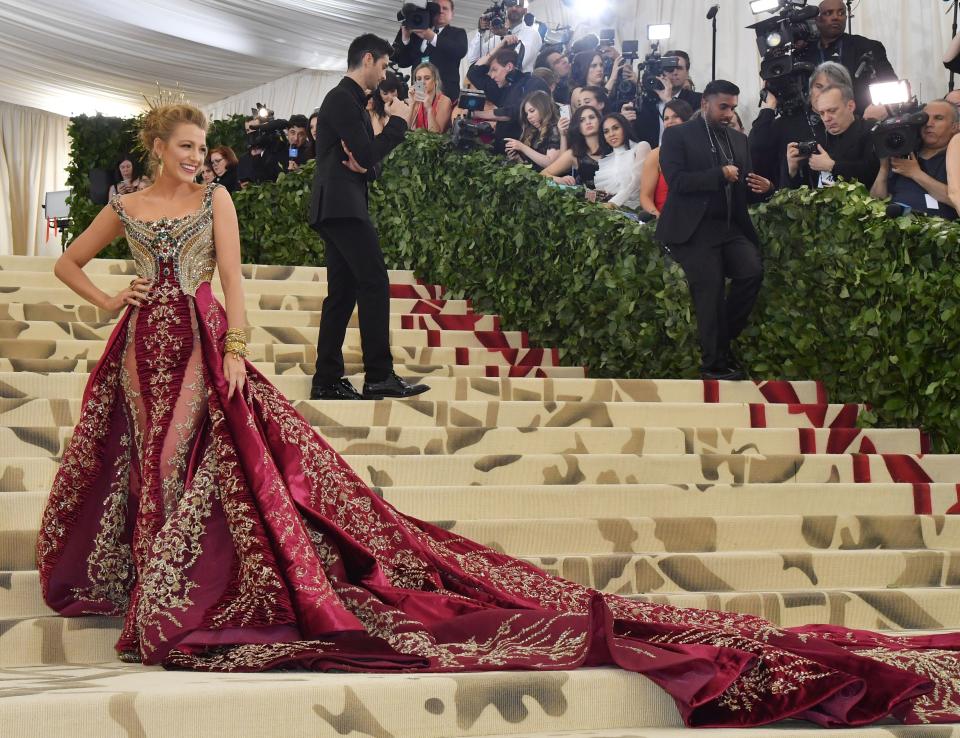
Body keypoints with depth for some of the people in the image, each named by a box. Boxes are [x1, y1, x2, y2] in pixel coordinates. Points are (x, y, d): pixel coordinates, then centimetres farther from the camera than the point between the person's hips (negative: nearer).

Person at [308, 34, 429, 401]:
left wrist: (364, 165, -3)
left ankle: (327, 380, 6)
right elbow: (367, 154, -16)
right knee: (374, 284, -13)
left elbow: (366, 160, 21)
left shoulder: (352, 102, 22)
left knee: (343, 292, 7)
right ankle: (379, 377, -15)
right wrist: (398, 121, -3)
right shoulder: (342, 99, -9)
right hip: (342, 206, -10)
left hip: (338, 208, 10)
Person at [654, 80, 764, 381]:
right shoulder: (677, 135, 1)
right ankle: (714, 362, -1)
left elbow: (742, 184, 21)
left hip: (730, 226, 5)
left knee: (752, 271, -18)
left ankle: (723, 342, 0)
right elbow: (676, 180, -11)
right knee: (710, 286, -16)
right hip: (693, 228, -5)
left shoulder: (739, 140, 20)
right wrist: (719, 175, -16)